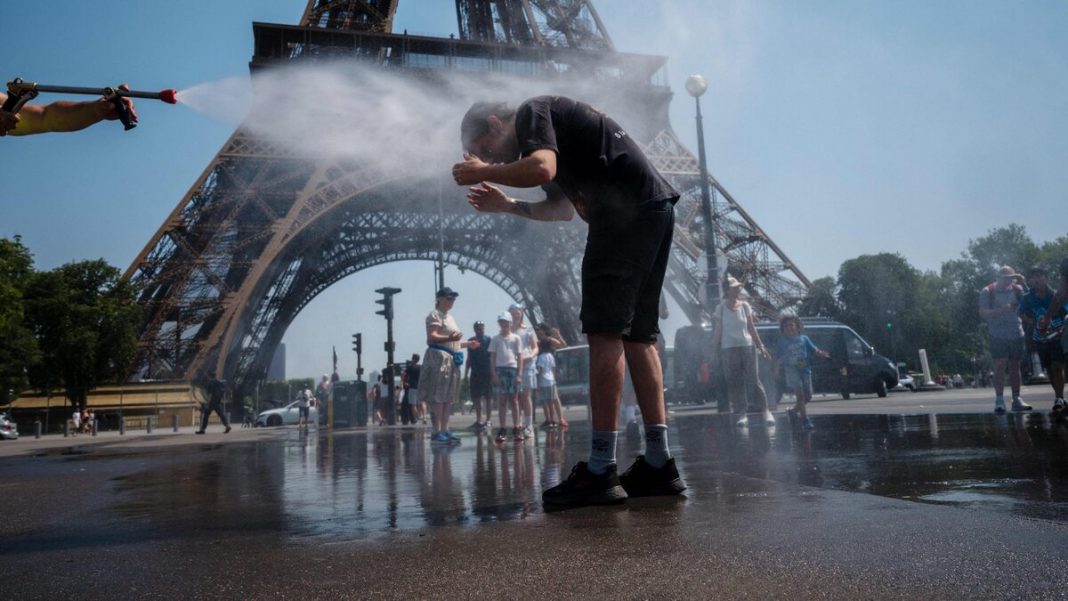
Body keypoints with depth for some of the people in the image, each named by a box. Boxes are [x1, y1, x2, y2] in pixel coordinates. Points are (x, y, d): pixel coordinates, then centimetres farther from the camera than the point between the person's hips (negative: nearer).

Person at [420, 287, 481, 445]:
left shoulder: (449, 316, 23)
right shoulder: (435, 315, -5)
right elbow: (431, 337, -19)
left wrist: (467, 344, 25)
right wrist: (449, 338, -33)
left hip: (451, 359, 10)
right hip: (439, 357, -10)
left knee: (448, 398, 10)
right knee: (437, 398, -10)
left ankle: (444, 431, 14)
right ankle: (436, 433, -11)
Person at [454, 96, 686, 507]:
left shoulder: (531, 112, 2)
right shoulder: (554, 125, 31)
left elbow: (542, 169, -19)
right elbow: (563, 207, 35)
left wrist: (484, 172, -4)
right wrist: (507, 205, 31)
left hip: (627, 208, -10)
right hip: (655, 210, 10)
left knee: (604, 331, -12)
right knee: (638, 334, 7)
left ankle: (600, 471, -13)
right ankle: (659, 465, 8)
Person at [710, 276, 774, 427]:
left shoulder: (745, 306, 6)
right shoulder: (721, 308, -1)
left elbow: (752, 328, 11)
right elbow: (717, 331, 2)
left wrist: (760, 346, 9)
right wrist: (714, 352, 0)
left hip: (747, 346, 1)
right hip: (728, 348, -1)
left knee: (753, 380, -3)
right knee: (734, 383, -1)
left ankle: (765, 411, 4)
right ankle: (741, 413, 5)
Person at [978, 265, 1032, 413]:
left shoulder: (1017, 289, 8)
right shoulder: (987, 292, -1)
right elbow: (983, 313, -8)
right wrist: (1000, 310, -22)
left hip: (1016, 334, 4)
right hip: (997, 336, -4)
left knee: (1015, 367, 9)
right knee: (1000, 366, -11)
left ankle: (1017, 400, 17)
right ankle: (999, 401, -11)